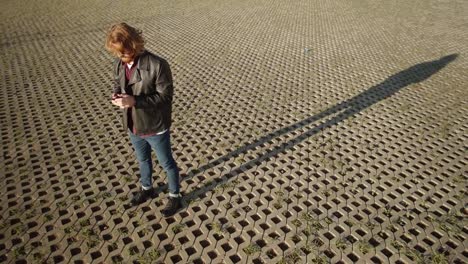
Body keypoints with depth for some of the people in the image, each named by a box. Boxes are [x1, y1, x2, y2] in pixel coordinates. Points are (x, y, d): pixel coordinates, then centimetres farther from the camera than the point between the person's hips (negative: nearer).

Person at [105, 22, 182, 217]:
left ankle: (175, 196, 37)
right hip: (133, 126, 6)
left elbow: (165, 97, -22)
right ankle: (146, 188, 53)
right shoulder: (119, 64, -5)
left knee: (166, 163, 14)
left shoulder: (157, 65, -25)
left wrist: (135, 101, -31)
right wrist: (116, 95, -12)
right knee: (143, 159, 27)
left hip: (155, 127, -6)